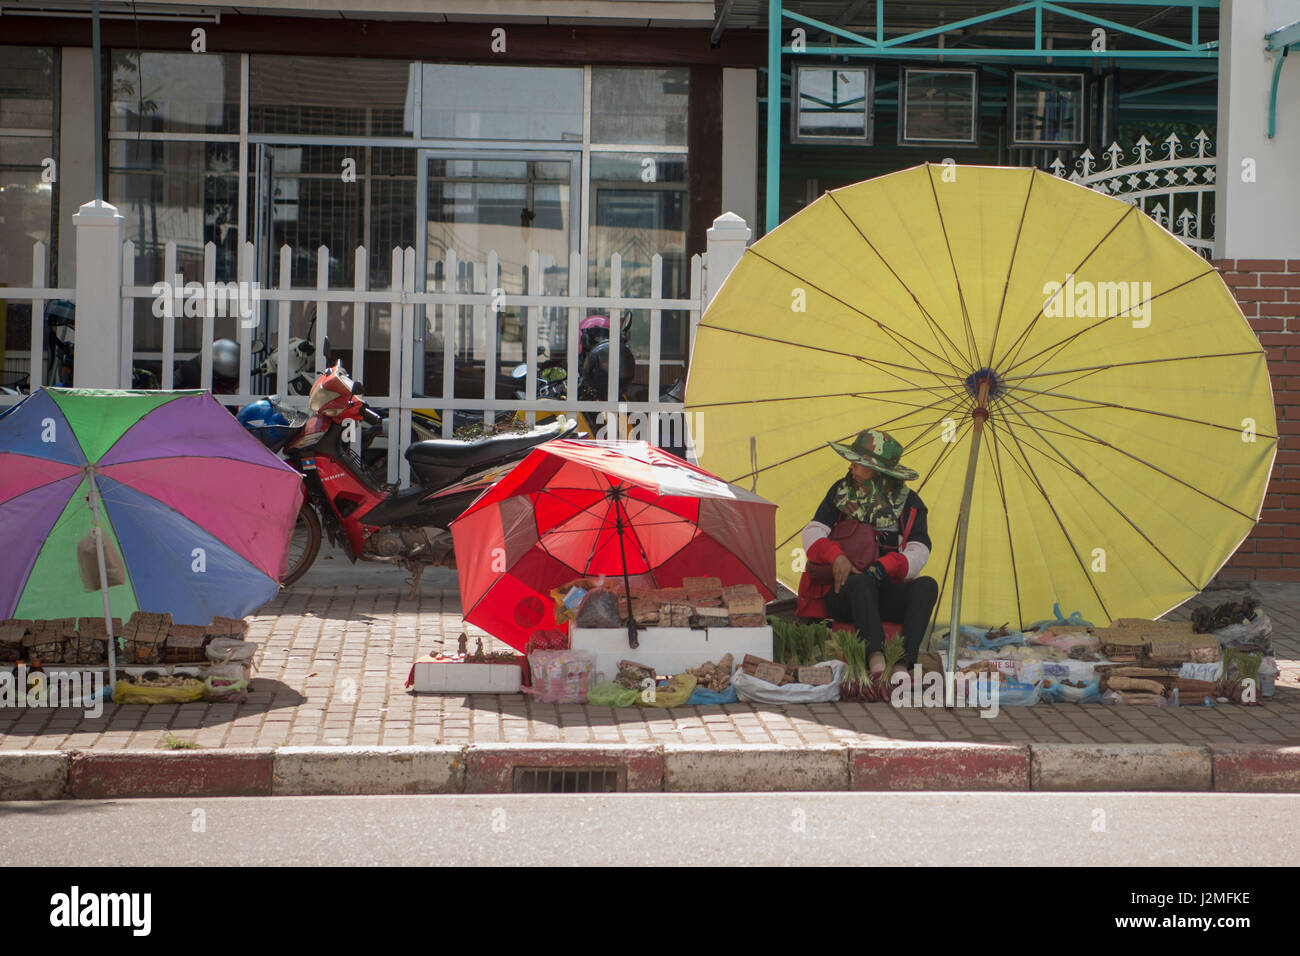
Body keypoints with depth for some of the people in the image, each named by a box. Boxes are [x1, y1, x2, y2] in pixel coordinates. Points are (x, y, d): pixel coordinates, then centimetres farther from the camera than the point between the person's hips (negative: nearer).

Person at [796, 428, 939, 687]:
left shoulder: (909, 503, 6)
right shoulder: (841, 491, 9)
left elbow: (919, 553, -6)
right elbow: (812, 534, 1)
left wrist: (881, 568, -23)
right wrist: (836, 556, -21)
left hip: (886, 594, 1)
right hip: (843, 592, -1)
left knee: (927, 586, -30)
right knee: (861, 581, -37)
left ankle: (902, 665, -48)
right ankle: (876, 660, -56)